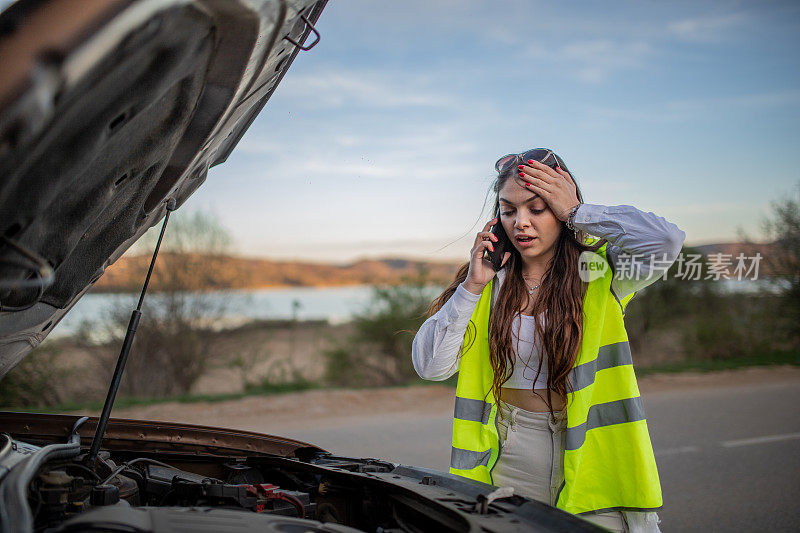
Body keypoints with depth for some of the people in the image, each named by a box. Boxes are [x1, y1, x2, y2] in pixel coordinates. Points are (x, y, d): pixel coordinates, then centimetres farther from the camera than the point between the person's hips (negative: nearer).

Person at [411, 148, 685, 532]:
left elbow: (666, 241, -25)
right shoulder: (491, 282, 2)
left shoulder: (599, 270, -4)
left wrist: (577, 212, -14)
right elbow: (429, 366, -3)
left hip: (591, 457, -2)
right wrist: (472, 286, -10)